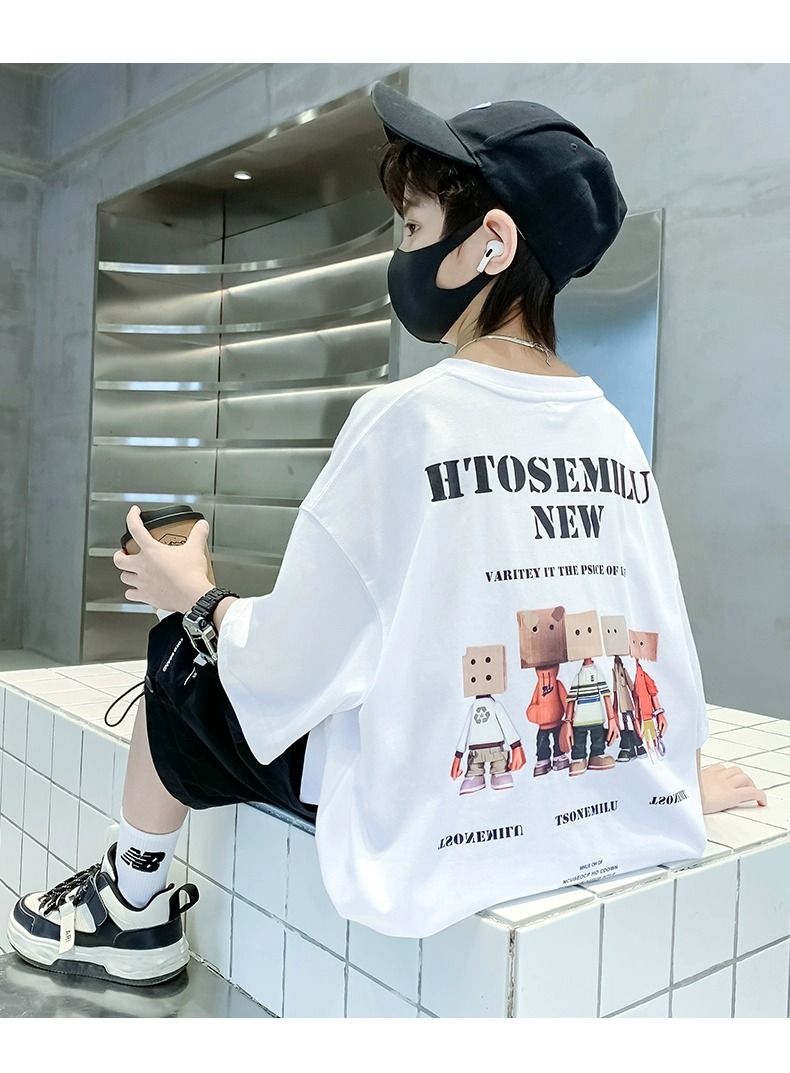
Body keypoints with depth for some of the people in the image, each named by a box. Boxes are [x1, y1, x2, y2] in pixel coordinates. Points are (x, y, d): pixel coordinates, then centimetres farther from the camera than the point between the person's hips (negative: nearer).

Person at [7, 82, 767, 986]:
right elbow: (664, 647, 4)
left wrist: (194, 596, 5)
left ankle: (132, 908, 33)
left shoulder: (406, 417, -18)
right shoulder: (616, 433, -1)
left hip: (434, 842, -6)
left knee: (182, 656, 13)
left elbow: (287, 669, -14)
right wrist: (679, 772, 20)